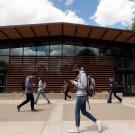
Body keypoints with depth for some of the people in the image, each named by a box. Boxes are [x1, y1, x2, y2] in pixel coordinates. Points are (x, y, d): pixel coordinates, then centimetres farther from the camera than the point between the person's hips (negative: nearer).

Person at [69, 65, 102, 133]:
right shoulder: (80, 75, 17)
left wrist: (75, 83, -14)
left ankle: (77, 128, 12)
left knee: (77, 111, 0)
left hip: (81, 95, -10)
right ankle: (97, 122, 15)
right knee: (84, 112, 13)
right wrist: (75, 83, 9)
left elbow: (84, 85, -22)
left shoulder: (82, 74, -13)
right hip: (82, 95, 10)